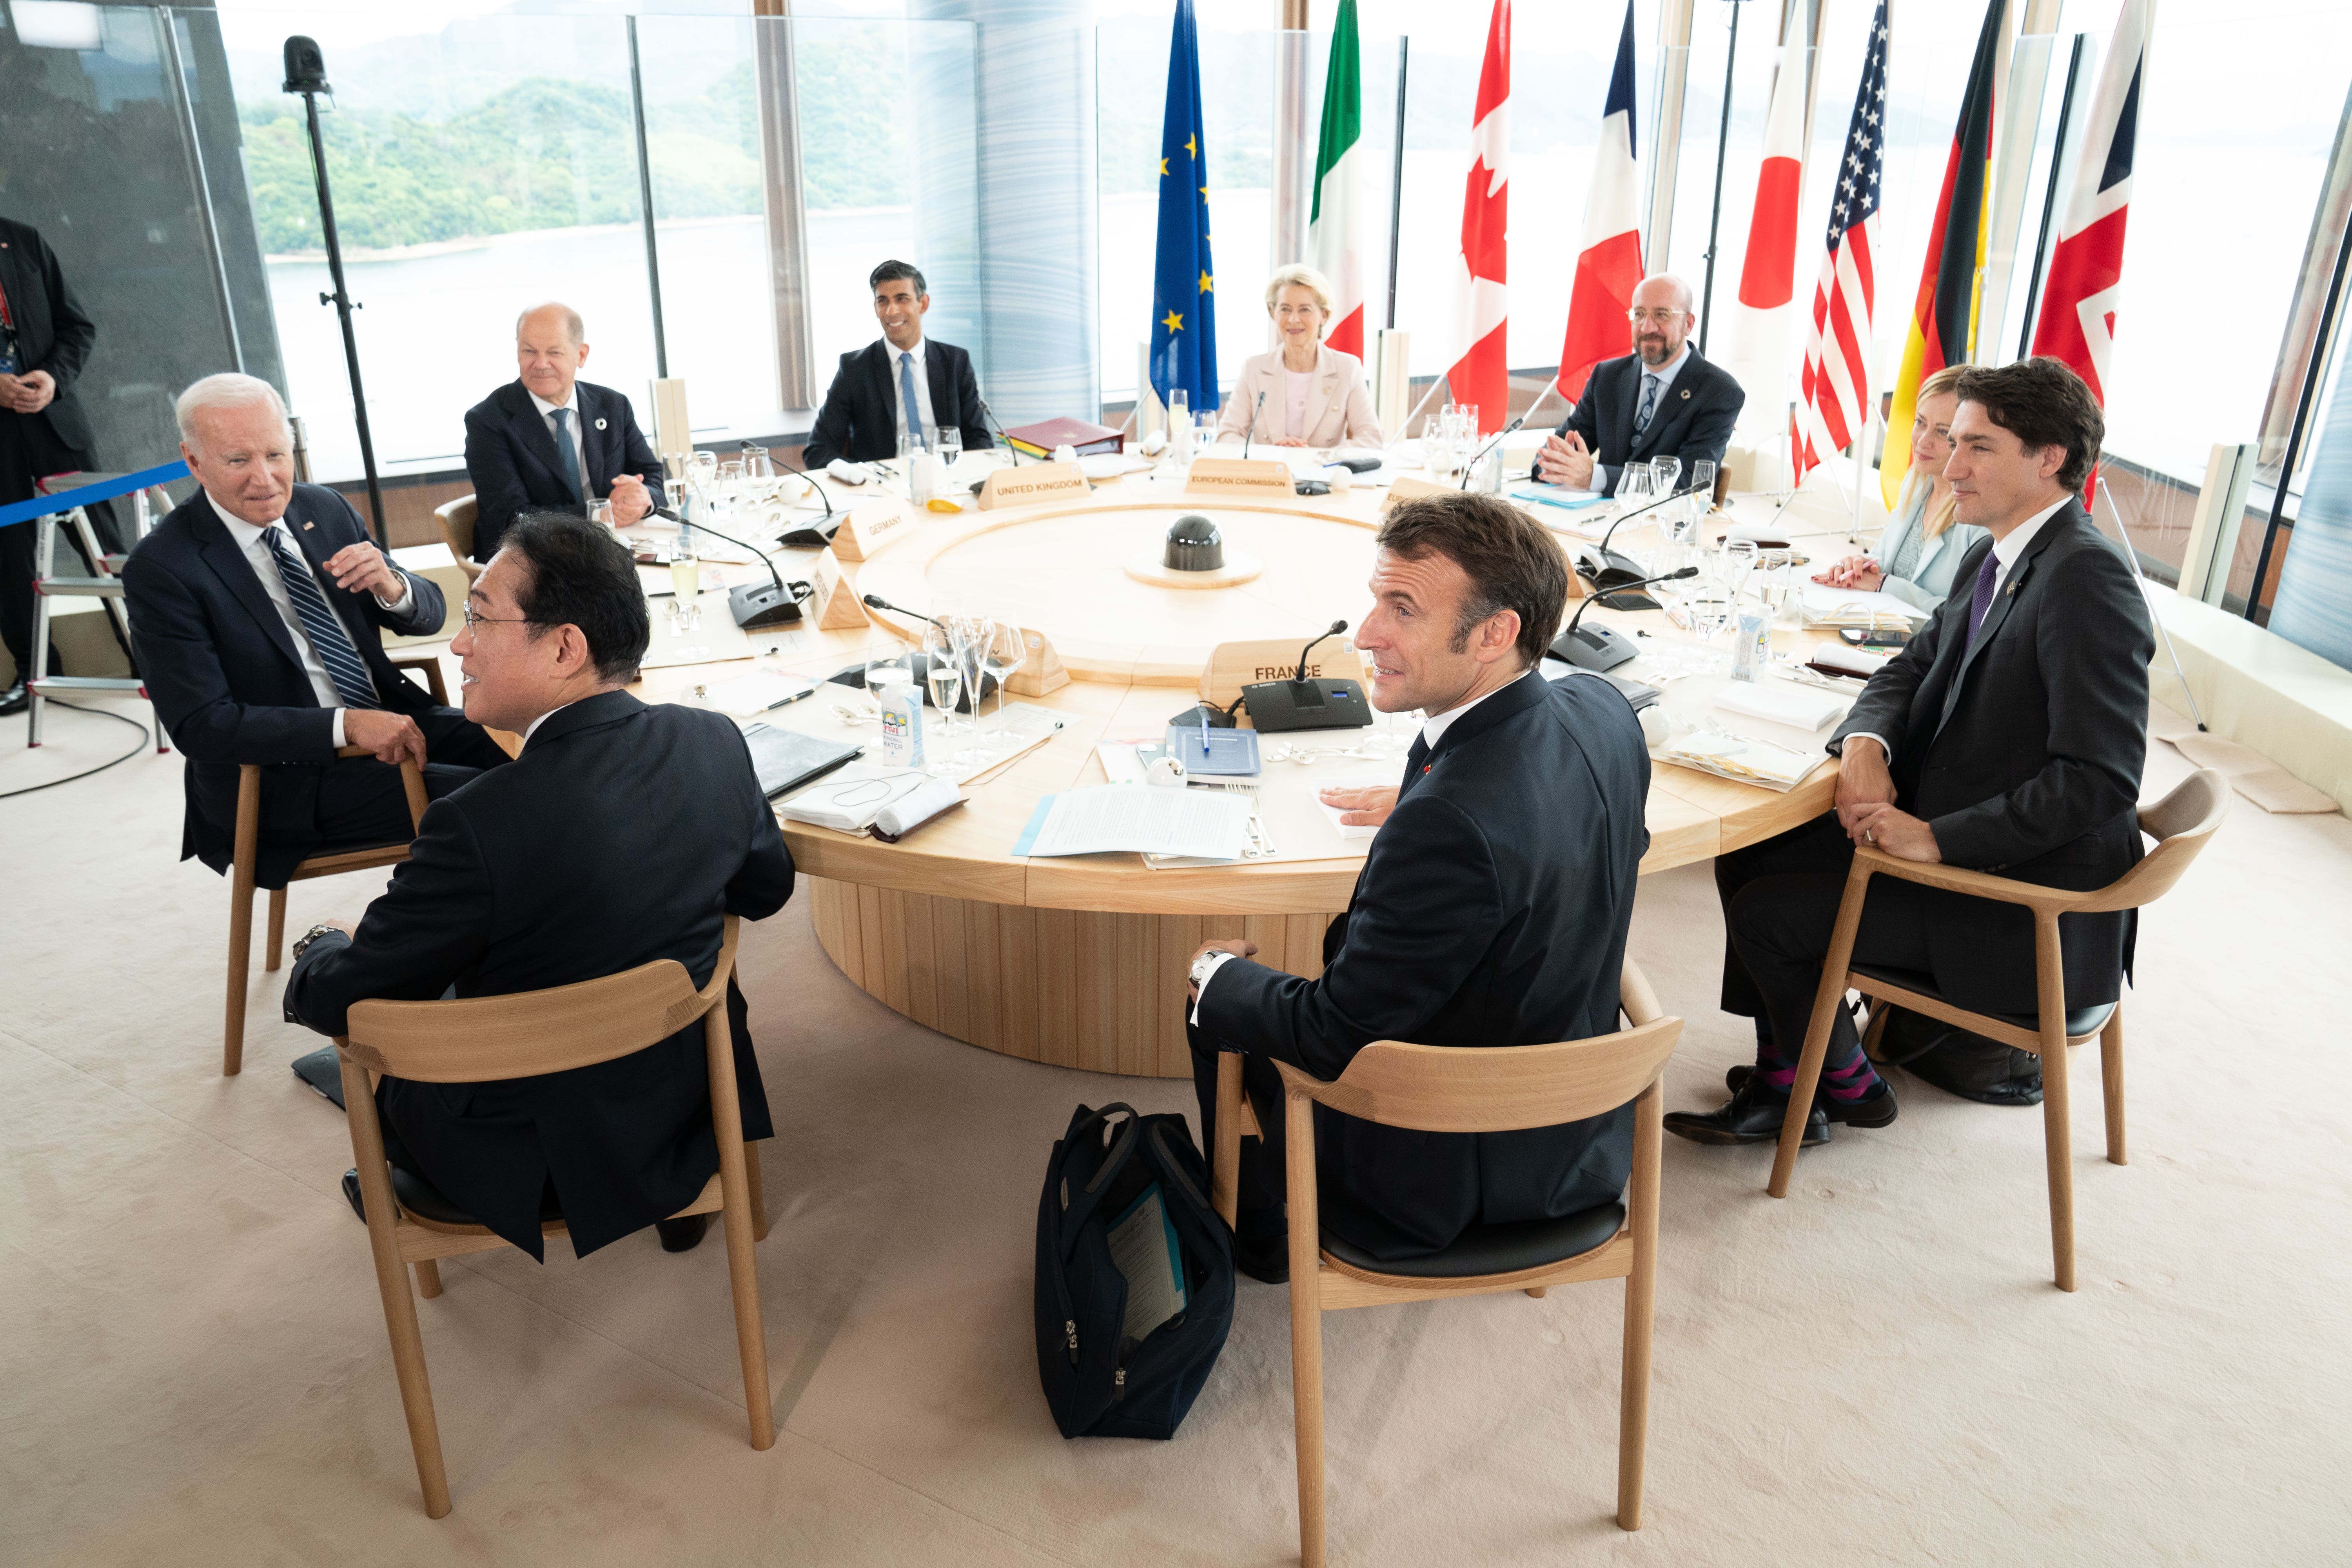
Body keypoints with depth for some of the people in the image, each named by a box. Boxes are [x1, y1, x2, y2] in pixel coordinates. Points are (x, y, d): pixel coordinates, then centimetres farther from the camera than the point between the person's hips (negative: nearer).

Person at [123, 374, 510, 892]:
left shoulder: (325, 509, 6)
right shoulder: (160, 570, -11)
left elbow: (428, 616, 10)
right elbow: (199, 726, -17)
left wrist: (390, 586, -15)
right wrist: (347, 725, -28)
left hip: (388, 719, 6)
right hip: (282, 775, -6)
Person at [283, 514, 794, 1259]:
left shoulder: (482, 825, -31)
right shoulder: (715, 741, -14)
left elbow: (336, 999, -15)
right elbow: (767, 886, 4)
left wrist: (323, 945, 7)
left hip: (543, 1158, -5)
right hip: (695, 1102, 5)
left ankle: (405, 1185, 47)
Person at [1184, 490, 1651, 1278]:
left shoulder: (1451, 822, -38)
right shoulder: (1602, 712, -13)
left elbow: (1335, 1035, -25)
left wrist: (1216, 976, -8)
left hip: (1449, 1174, -7)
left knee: (1223, 1015, 14)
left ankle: (1264, 1238, 41)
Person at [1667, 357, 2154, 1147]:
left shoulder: (2087, 582, -23)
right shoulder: (1995, 557, 7)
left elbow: (2099, 780, -27)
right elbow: (1913, 667, 13)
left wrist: (1937, 838, -27)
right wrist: (1864, 744, -9)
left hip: (2026, 900, -9)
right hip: (1944, 829, 10)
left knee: (1767, 916, -12)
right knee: (1747, 856, 6)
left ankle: (1845, 1084, 18)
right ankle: (1781, 1085, 17)